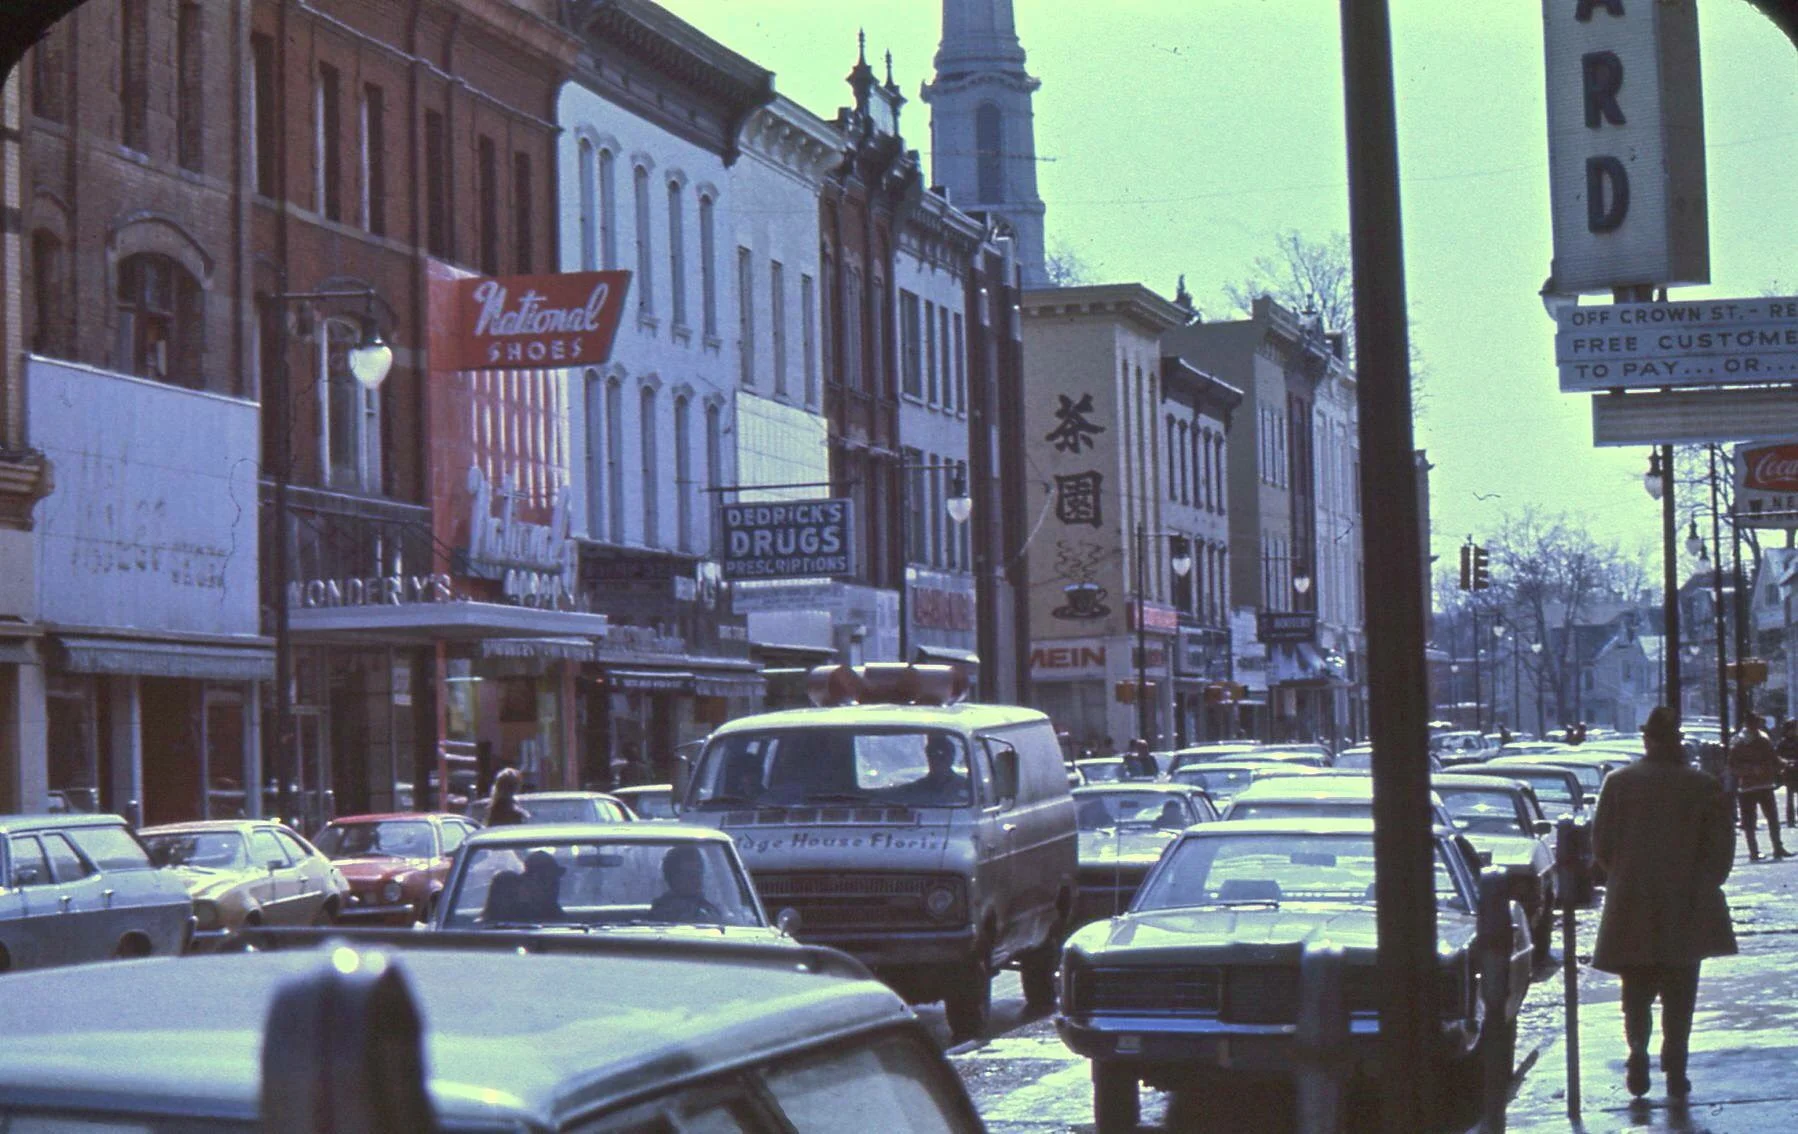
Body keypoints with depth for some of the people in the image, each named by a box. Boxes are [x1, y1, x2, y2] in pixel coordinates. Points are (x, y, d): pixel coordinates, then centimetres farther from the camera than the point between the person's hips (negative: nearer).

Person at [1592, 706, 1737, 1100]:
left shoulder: (1618, 783, -5)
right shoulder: (1705, 787, -5)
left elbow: (1601, 846, -2)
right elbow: (1721, 850, -4)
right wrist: (1700, 887, 10)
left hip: (1631, 906, 0)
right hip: (1686, 908, 0)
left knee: (1636, 990, 13)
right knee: (1679, 994, 9)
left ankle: (1638, 1053, -4)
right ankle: (1675, 1071, 5)